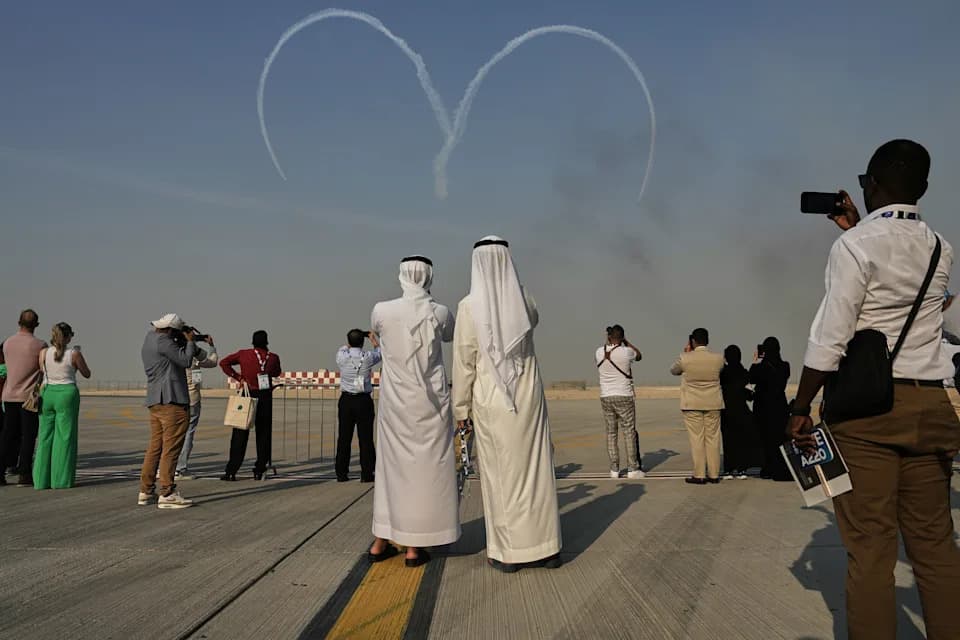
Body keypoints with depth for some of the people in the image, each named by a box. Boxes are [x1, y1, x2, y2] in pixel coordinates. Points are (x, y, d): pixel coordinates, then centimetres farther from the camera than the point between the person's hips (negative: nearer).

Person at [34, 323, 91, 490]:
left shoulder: (44, 353, -1)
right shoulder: (74, 354, -7)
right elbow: (87, 374, 6)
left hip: (47, 394, 3)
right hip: (67, 394, -3)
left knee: (45, 437, 9)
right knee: (65, 437, 2)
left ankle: (42, 479, 9)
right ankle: (61, 480, 2)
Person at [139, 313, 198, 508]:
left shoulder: (150, 339, 19)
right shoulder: (162, 341, -12)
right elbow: (185, 360, -12)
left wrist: (184, 341, 11)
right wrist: (190, 341, 1)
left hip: (155, 401, 10)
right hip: (172, 400, -10)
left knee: (155, 447, 13)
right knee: (171, 448, -7)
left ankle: (146, 492, 16)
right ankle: (167, 494, -7)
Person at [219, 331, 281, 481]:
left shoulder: (244, 354, -1)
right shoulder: (273, 357, 1)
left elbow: (224, 362, -2)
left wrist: (238, 377, 1)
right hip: (265, 397, 0)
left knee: (240, 435, 3)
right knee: (263, 435, 8)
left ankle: (231, 471, 0)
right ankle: (259, 471, 7)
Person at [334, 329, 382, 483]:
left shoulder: (341, 357, -5)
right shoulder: (367, 357, -7)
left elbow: (344, 348, 21)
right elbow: (380, 352, 16)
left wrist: (352, 340, 33)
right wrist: (374, 339, 32)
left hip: (346, 400, 2)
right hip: (364, 401, -2)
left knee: (344, 437, 6)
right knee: (365, 438, 2)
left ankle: (341, 473, 10)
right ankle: (366, 474, 3)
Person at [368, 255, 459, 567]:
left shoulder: (382, 311, -6)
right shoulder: (439, 313, -7)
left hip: (395, 402, 2)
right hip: (429, 402, -2)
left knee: (392, 463, 14)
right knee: (425, 467, 5)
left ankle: (380, 542, 20)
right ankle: (414, 547, 8)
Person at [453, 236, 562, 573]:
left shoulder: (469, 306, -10)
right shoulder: (525, 299, 0)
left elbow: (464, 362, -8)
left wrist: (460, 408, 1)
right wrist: (506, 286, 24)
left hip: (491, 400, -3)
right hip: (528, 396, 3)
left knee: (501, 472, 5)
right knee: (535, 467, 9)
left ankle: (508, 552, 11)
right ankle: (546, 547, 15)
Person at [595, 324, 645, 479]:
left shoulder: (599, 352, -1)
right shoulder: (626, 352, -10)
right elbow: (639, 356, 13)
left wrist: (608, 342, 23)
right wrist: (626, 342, 15)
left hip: (606, 397, 4)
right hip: (624, 397, -4)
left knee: (611, 434, 8)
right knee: (629, 433, 2)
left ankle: (614, 470, 10)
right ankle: (633, 470, 3)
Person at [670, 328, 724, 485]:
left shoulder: (685, 359, -11)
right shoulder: (718, 358, -4)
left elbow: (673, 370, 7)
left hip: (692, 404, -2)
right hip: (713, 403, 3)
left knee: (696, 439, 1)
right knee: (712, 439, 8)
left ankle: (699, 475, 1)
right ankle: (714, 474, 11)